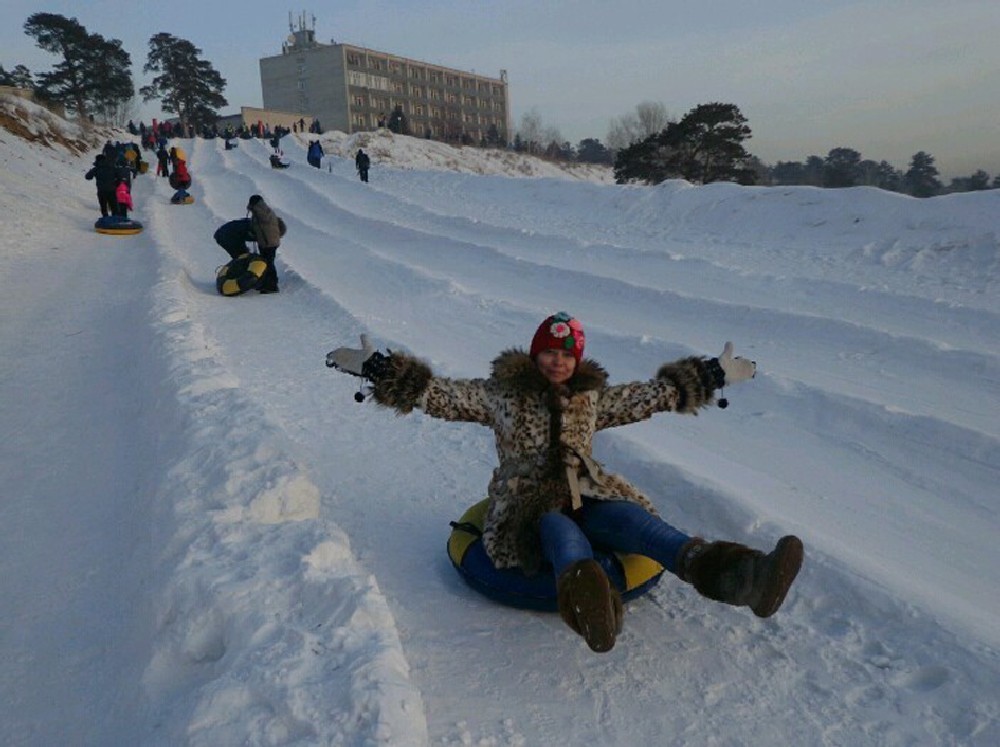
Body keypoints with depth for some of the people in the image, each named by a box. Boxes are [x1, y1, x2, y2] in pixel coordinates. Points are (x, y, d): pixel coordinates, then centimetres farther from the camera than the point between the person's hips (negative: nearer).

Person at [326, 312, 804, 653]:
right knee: (558, 528, -39)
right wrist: (378, 370, -8)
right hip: (526, 506, -3)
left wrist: (712, 376, 26)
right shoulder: (501, 395, 8)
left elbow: (654, 395, 26)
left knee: (629, 516, -29)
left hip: (585, 499, 4)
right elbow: (438, 394, 2)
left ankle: (728, 573, -54)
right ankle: (586, 596, -74)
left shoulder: (592, 397, 19)